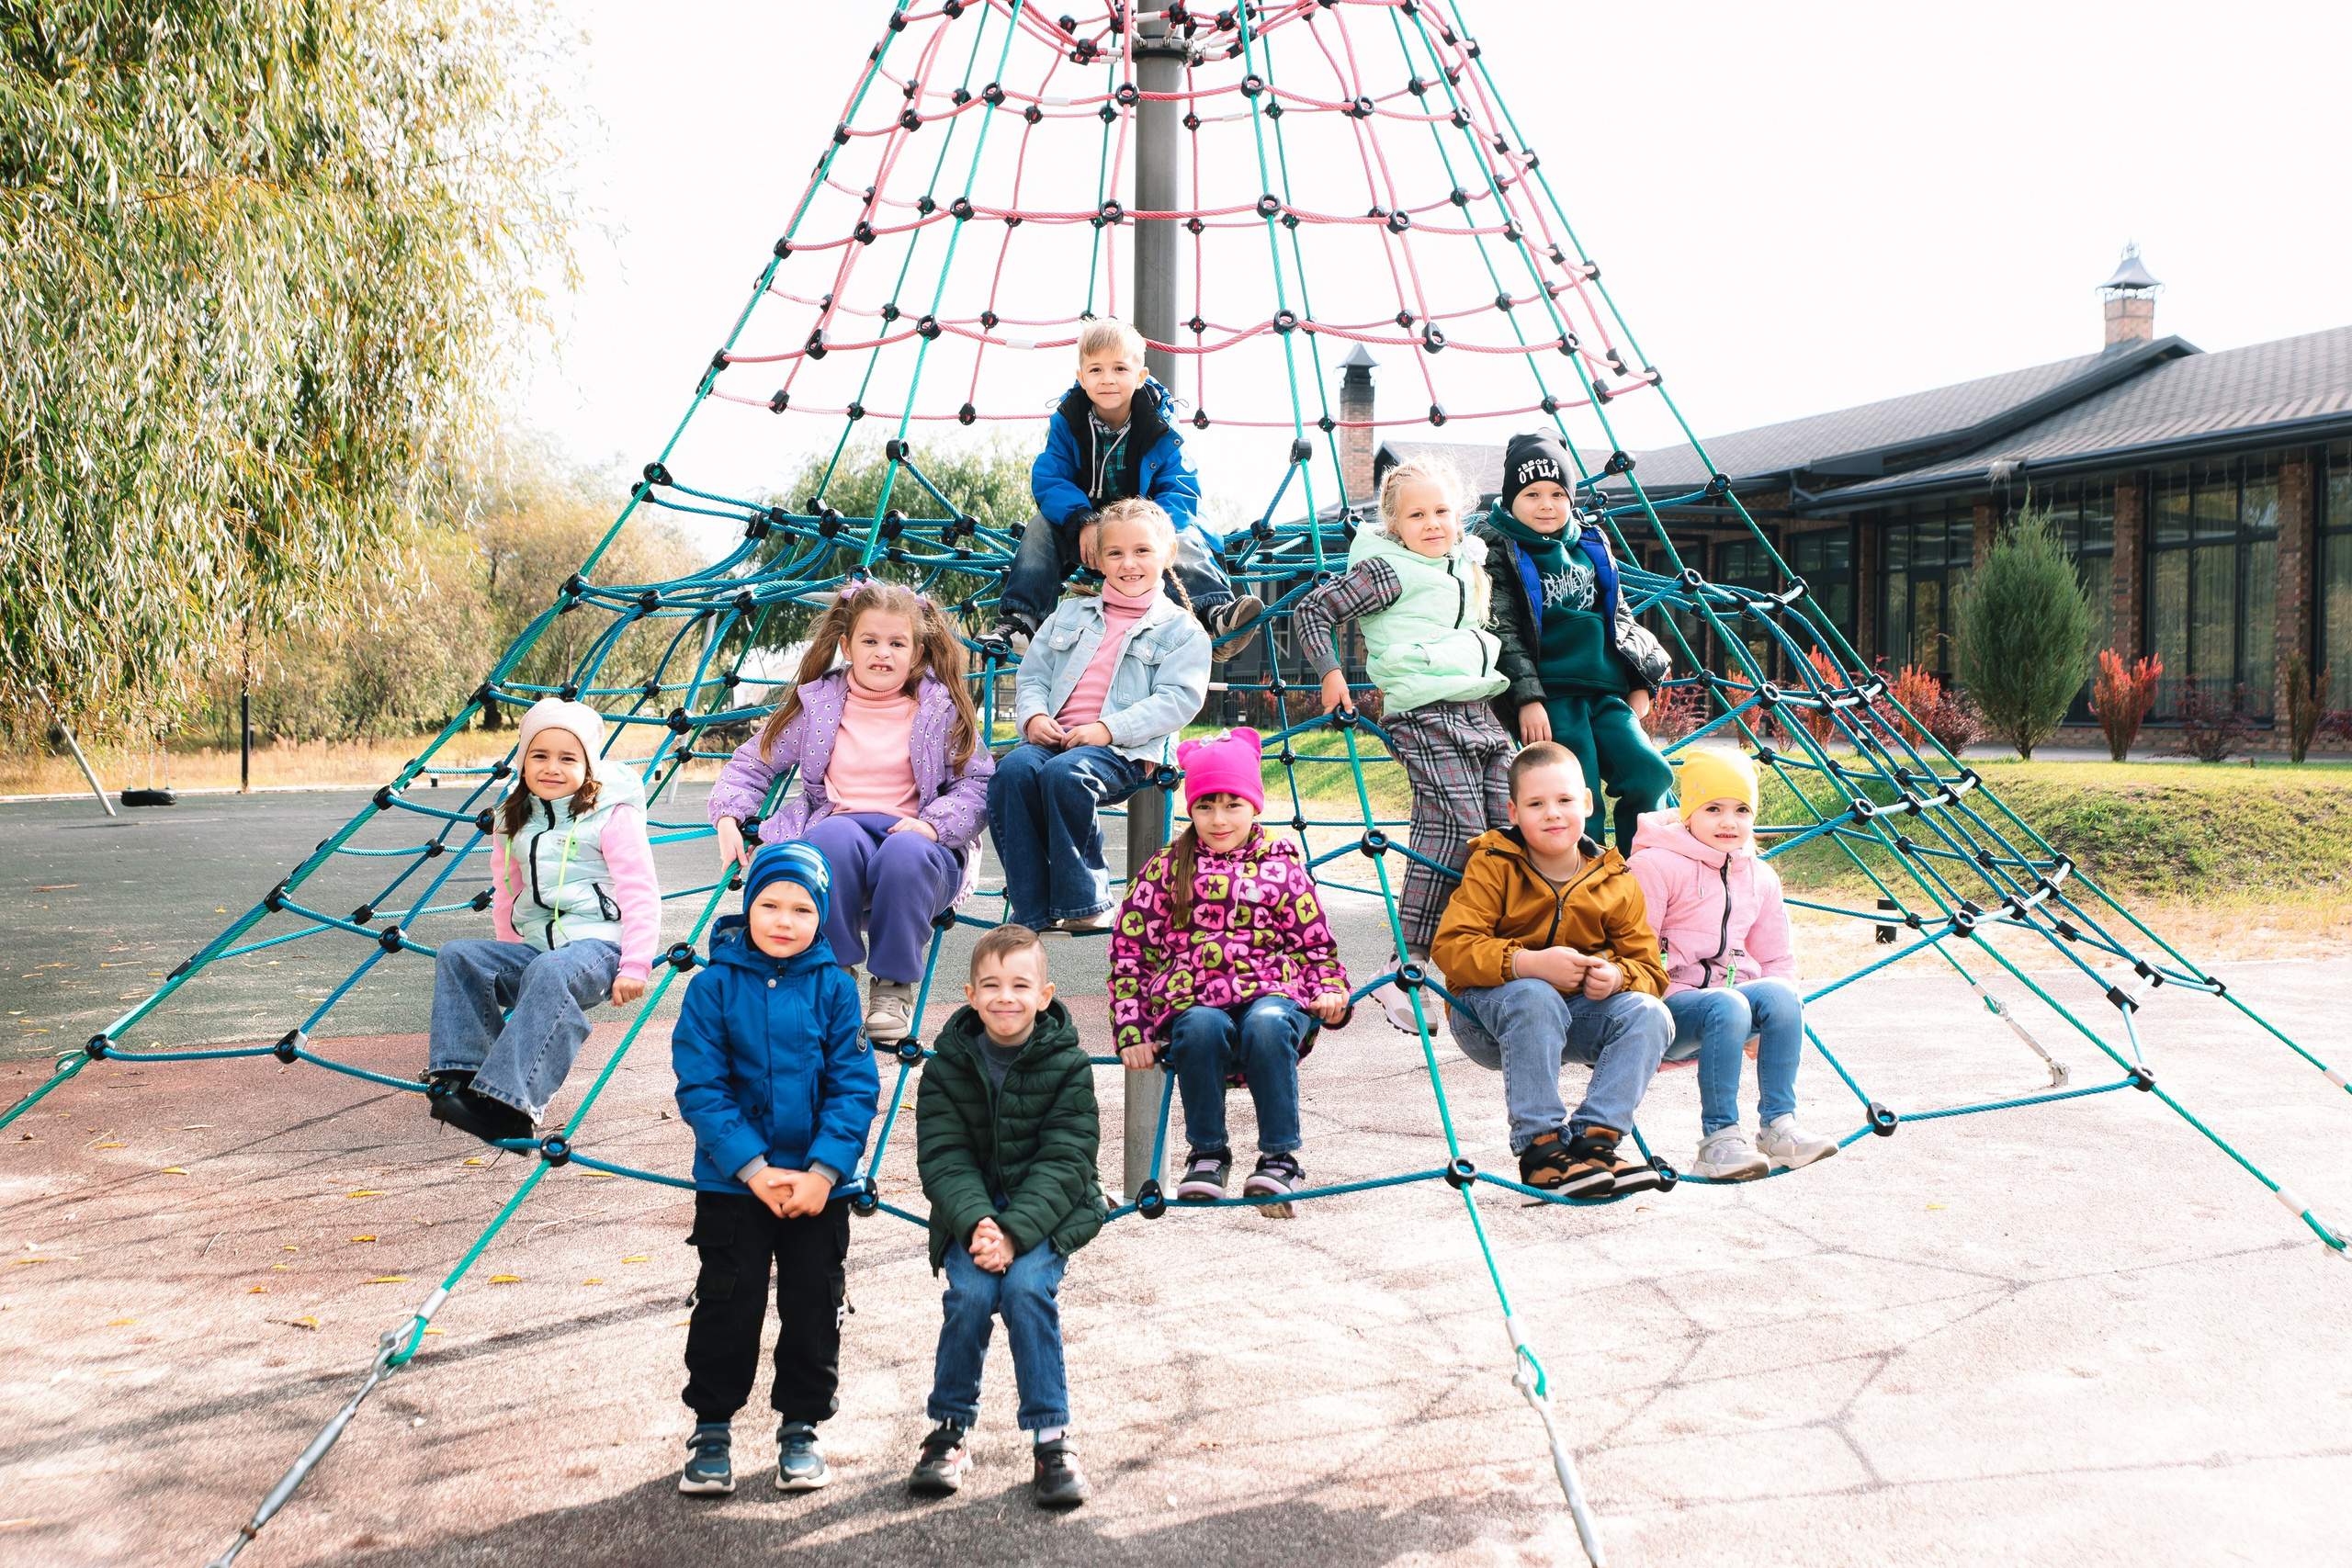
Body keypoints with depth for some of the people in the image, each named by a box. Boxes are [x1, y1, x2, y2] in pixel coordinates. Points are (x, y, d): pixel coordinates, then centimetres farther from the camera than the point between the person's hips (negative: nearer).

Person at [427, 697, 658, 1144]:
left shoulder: (612, 815, -2)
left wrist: (635, 966, -15)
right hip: (535, 947, 7)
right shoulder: (515, 820, 16)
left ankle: (510, 1101, -47)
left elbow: (641, 893, -7)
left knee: (549, 974, -39)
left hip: (598, 944, -7)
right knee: (457, 955, -17)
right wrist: (511, 958, 21)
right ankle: (459, 1074, -24)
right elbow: (506, 894, 27)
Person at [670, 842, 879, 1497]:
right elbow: (700, 1088, -10)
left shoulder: (834, 988, -4)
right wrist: (754, 1168, -16)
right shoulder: (714, 987, -7)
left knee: (814, 1306, 9)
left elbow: (855, 1088, -5)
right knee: (727, 1304, 6)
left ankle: (801, 1429, 25)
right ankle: (710, 1429, 22)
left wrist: (823, 1170, -15)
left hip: (818, 1184, 1)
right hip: (731, 1181, -1)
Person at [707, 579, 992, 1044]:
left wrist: (932, 824, -16)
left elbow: (976, 784, 2)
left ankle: (894, 988, -17)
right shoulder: (817, 704, 10)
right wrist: (728, 816, -1)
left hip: (914, 839, -1)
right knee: (835, 834, -36)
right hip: (840, 839, 1)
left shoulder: (942, 708, 7)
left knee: (906, 852, -38)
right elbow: (753, 761, 16)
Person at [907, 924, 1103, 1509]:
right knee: (970, 1292, -24)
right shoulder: (948, 1065, -1)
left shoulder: (1068, 1065, -6)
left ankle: (1052, 1437, -15)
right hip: (970, 1213, 1)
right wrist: (977, 1224, -25)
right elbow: (943, 1159, -7)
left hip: (1047, 1213, -1)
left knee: (1027, 1286, -28)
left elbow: (1064, 1163, -11)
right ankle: (950, 1428, -3)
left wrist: (1015, 1231, -24)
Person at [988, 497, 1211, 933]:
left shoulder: (1183, 630, 10)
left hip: (1126, 752, -4)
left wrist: (1108, 729, -15)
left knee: (1065, 771, -37)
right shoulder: (1070, 615, 25)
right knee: (1012, 769, -30)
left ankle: (1084, 904, -25)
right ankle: (1030, 909, -26)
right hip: (1052, 736, 4)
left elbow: (1179, 700, -4)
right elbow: (1032, 674, 22)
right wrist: (1032, 716, -2)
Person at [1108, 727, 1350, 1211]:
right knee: (1201, 1027, -35)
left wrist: (1331, 990, -7)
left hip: (1272, 994, 0)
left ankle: (1280, 1157, -23)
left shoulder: (1281, 866, 12)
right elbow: (1129, 950, 10)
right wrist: (1131, 1030, 0)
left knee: (1267, 1024, -36)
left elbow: (1316, 944, 15)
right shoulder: (1166, 869, 12)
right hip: (1192, 1003, 1)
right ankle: (1207, 1153, -12)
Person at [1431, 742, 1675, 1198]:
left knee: (1649, 1015, -23)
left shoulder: (1616, 883, 1)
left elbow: (1649, 969, 1)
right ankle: (1539, 1148, -31)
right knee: (1534, 999, -37)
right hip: (1488, 1012, -3)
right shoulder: (1492, 866, -9)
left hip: (1579, 1010, 4)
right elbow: (1451, 947, -20)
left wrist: (1617, 976, -25)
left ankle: (1592, 1138, -25)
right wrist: (1531, 964, -33)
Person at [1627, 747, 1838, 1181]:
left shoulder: (1760, 878, 14)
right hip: (1670, 1005, -5)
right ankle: (1718, 1140, -33)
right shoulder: (1656, 865, -6)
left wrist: (1768, 1026, 4)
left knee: (1780, 993, -27)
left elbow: (1777, 959, 20)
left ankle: (1779, 1126, -25)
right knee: (1728, 1007, -36)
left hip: (1733, 995, 5)